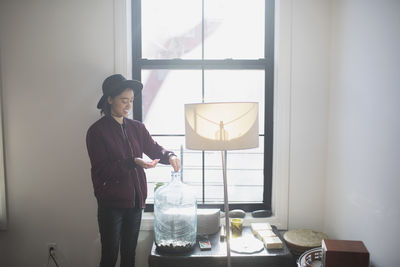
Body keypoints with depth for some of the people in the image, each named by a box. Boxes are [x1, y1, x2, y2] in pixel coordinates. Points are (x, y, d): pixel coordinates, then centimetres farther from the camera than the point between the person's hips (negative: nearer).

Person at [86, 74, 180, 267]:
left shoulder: (136, 128, 8)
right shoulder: (97, 131, -9)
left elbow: (155, 149, 7)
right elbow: (101, 169, -15)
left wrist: (169, 156, -16)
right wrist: (133, 163, -27)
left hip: (136, 200, 5)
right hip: (111, 202, -5)